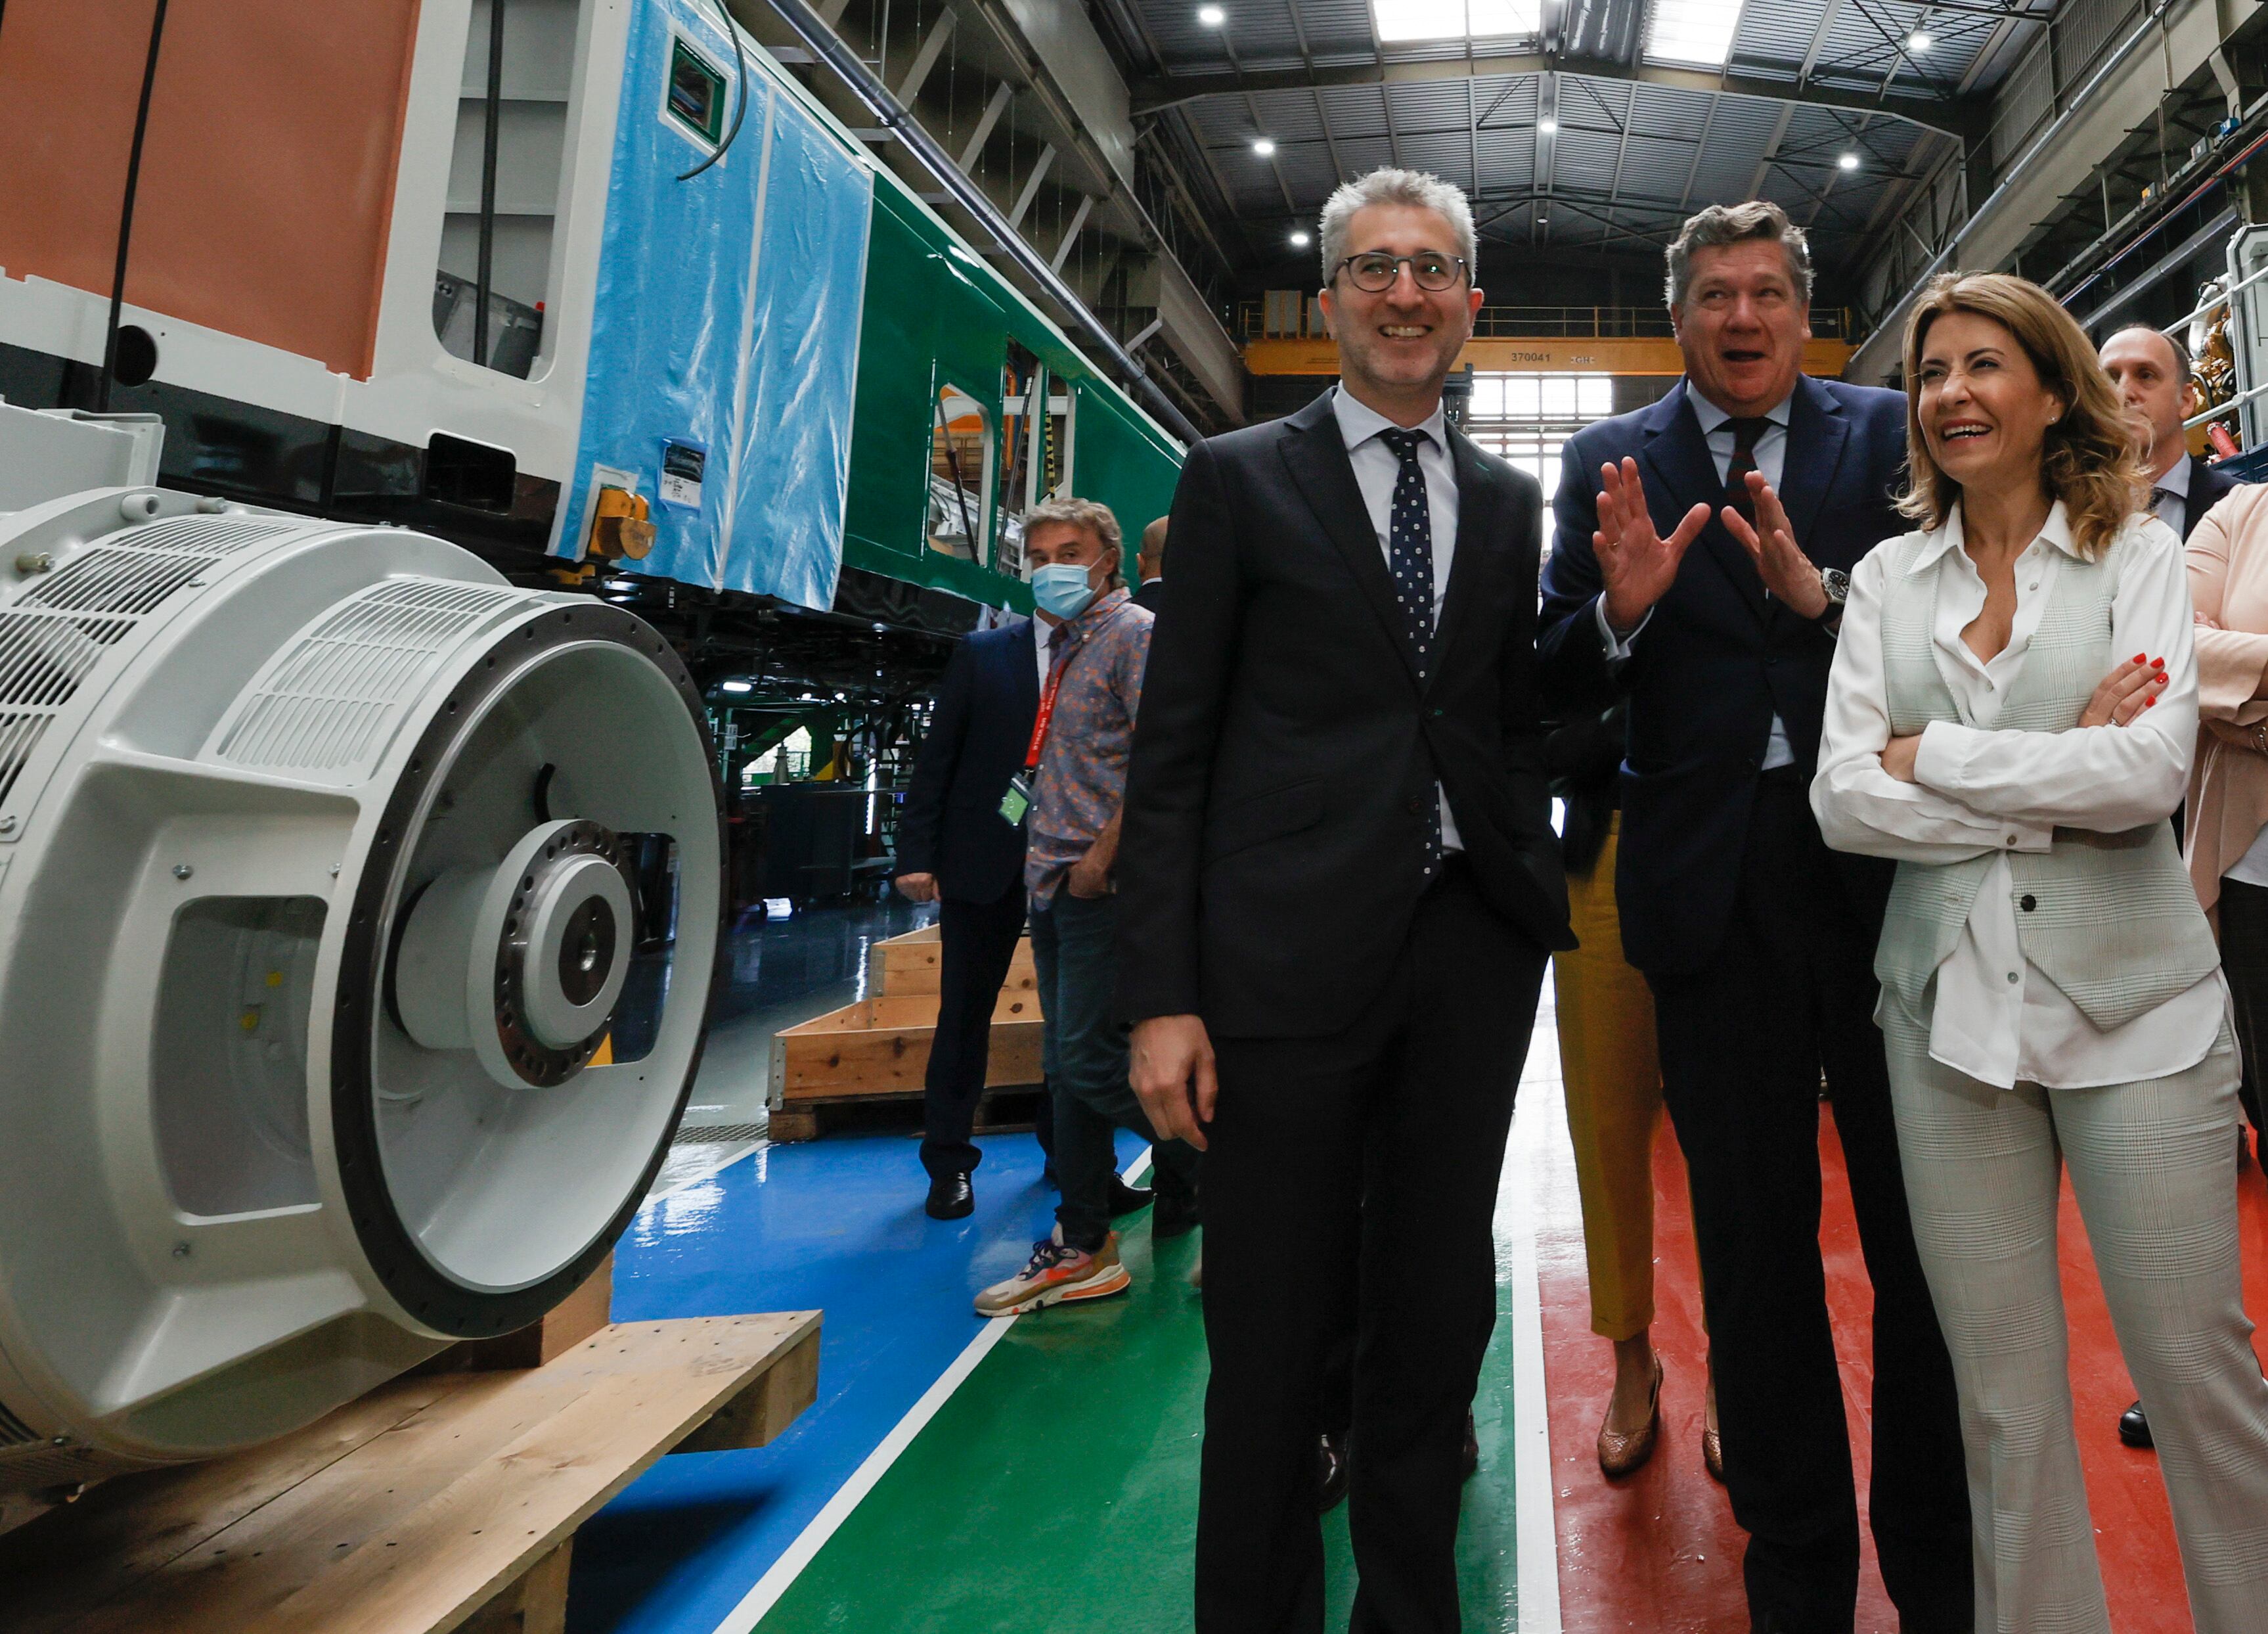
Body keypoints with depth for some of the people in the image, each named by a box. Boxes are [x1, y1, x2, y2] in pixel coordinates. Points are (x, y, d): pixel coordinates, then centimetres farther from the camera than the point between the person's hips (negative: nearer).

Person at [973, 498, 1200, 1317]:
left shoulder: (1134, 633, -6)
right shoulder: (1066, 644, 20)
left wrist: (1102, 856, -19)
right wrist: (1046, 852, 15)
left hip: (1104, 886, -9)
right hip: (1055, 882, 9)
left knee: (1089, 1060, -11)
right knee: (1067, 1066, 9)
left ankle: (1202, 1157, 12)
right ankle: (1083, 1247, 15)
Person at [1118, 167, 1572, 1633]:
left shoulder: (1510, 503, 13)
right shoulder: (1240, 477, 2)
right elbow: (1174, 748, -4)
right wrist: (1160, 992, -9)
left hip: (1473, 947, 4)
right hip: (1293, 951, -4)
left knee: (1437, 1314, 16)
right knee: (1275, 1333, 6)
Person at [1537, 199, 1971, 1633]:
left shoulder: (1886, 432, 7)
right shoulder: (1611, 464, 7)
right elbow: (1562, 681, 1)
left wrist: (1821, 594, -20)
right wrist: (1620, 607, -18)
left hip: (1883, 858, 0)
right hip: (1713, 882, 1)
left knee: (1923, 1221, 8)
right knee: (1752, 1237, 11)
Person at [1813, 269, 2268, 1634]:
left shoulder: (2140, 554, 2)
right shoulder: (1889, 579, 8)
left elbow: (2152, 771, -13)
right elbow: (1845, 800, -3)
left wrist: (1934, 757, -9)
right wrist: (2056, 782, -9)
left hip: (2135, 1005, -2)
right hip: (1951, 1008, 2)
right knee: (2002, 1392, 10)